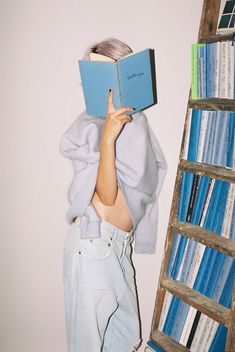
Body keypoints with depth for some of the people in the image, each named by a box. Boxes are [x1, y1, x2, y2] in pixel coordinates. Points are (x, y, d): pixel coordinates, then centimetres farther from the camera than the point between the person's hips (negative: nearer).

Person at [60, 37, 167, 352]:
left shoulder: (133, 119, 5)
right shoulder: (91, 126, -15)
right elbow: (107, 195, -25)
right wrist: (108, 136, -32)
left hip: (120, 242, 7)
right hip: (95, 241, -7)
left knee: (124, 319, 22)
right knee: (91, 326, 12)